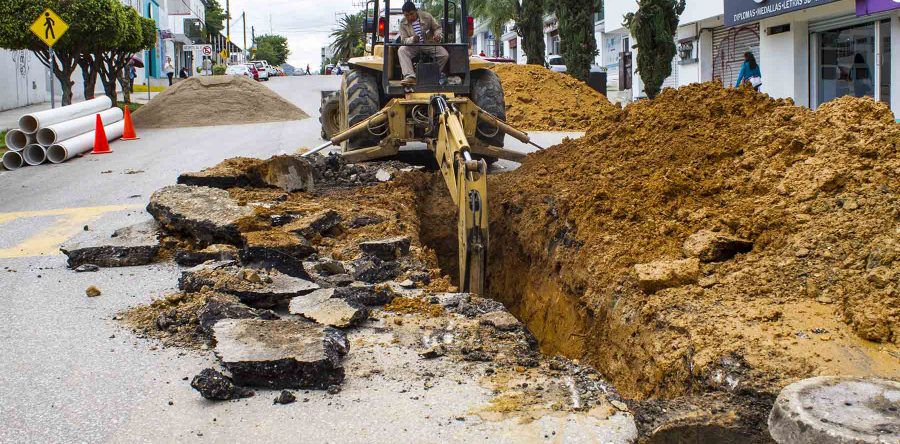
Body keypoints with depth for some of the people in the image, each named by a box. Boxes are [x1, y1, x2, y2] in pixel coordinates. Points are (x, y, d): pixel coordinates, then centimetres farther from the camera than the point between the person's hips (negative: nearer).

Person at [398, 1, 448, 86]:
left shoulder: (426, 16, -7)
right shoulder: (403, 23, -5)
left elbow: (437, 28, 4)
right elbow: (403, 40, -9)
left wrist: (438, 35, -21)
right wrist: (412, 40, -33)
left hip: (429, 44, 0)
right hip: (413, 47, 0)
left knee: (444, 54, -26)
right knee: (402, 50, -32)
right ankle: (410, 77, -44)